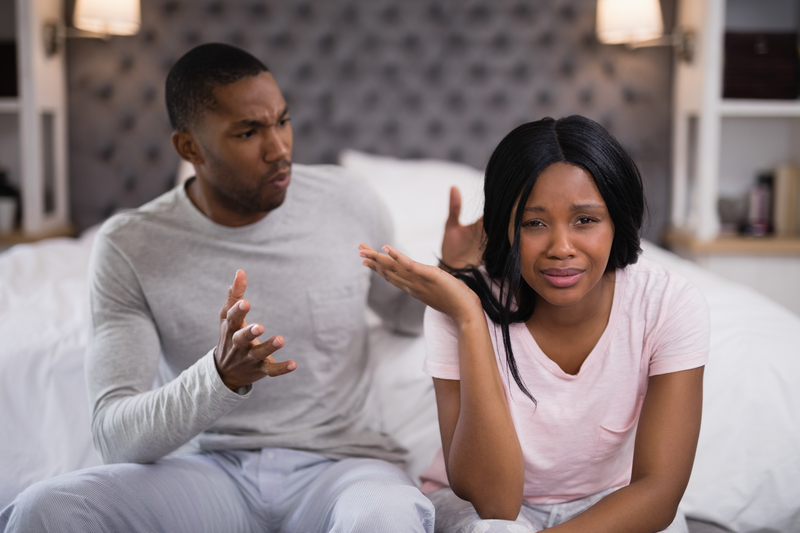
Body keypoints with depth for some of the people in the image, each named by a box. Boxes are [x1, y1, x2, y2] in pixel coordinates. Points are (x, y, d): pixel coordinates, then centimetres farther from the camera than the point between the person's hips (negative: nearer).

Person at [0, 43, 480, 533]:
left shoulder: (348, 202, 0)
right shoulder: (129, 248, -7)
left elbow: (401, 310, 20)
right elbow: (116, 437, -14)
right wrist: (220, 377, -33)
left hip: (341, 461, 0)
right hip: (211, 469, 0)